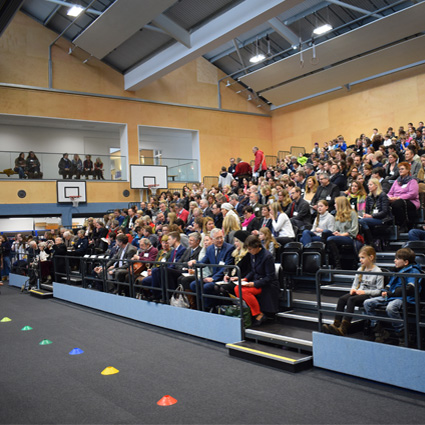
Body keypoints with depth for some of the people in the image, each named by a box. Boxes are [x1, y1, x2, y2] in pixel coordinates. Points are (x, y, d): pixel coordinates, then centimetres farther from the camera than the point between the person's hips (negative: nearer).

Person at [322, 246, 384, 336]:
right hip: (359, 292, 7)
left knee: (351, 300, -33)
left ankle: (343, 329, -40)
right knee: (341, 299, -22)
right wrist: (353, 289, -3)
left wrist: (365, 292, -17)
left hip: (369, 295, -6)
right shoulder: (360, 270, 16)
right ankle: (336, 324, -31)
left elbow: (379, 290, -9)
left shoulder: (378, 272, -5)